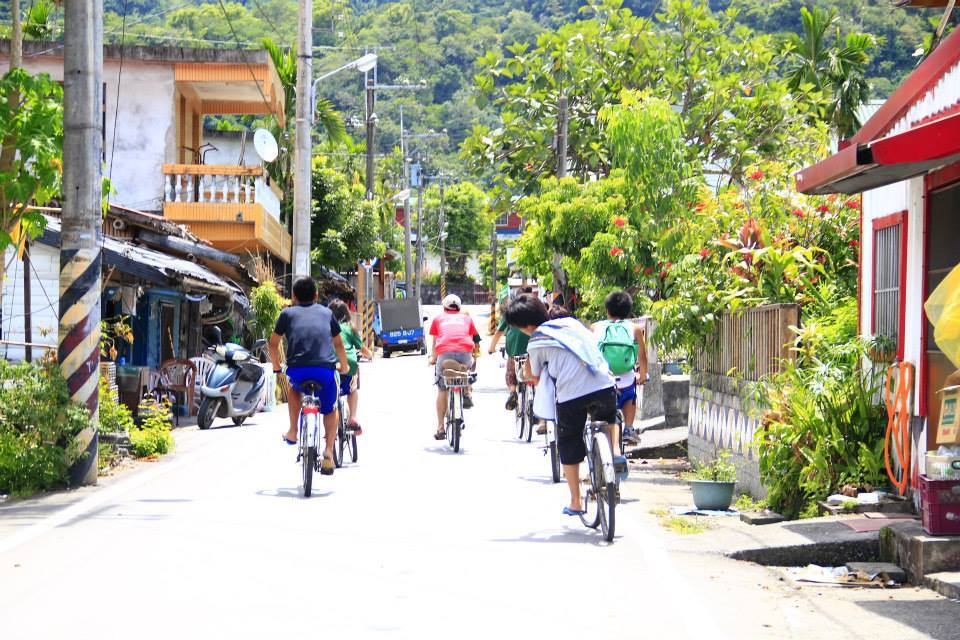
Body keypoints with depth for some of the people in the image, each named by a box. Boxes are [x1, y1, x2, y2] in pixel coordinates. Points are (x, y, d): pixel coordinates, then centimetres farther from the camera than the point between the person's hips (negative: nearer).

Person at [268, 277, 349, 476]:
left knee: (295, 388, 36)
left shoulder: (288, 313, 18)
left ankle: (292, 432, 29)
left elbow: (273, 343, 22)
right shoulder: (327, 313, 22)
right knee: (329, 410, 22)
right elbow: (338, 343, 32)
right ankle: (328, 453, 6)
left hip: (297, 370, 0)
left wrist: (276, 366, 39)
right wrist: (344, 366, 48)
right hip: (325, 370, 0)